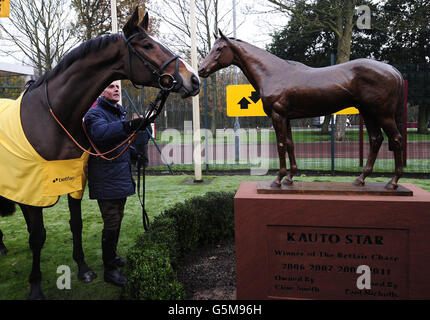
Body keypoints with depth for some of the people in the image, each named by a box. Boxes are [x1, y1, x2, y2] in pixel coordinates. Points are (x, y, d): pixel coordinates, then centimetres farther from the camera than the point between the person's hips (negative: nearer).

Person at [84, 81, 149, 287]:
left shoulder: (120, 113, 18)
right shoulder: (95, 113, -13)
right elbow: (100, 133, -37)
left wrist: (134, 153, 15)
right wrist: (129, 126, -50)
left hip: (121, 178, 9)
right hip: (107, 181, -9)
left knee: (117, 220, 21)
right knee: (112, 223, -4)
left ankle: (111, 255, 38)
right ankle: (110, 269, 8)